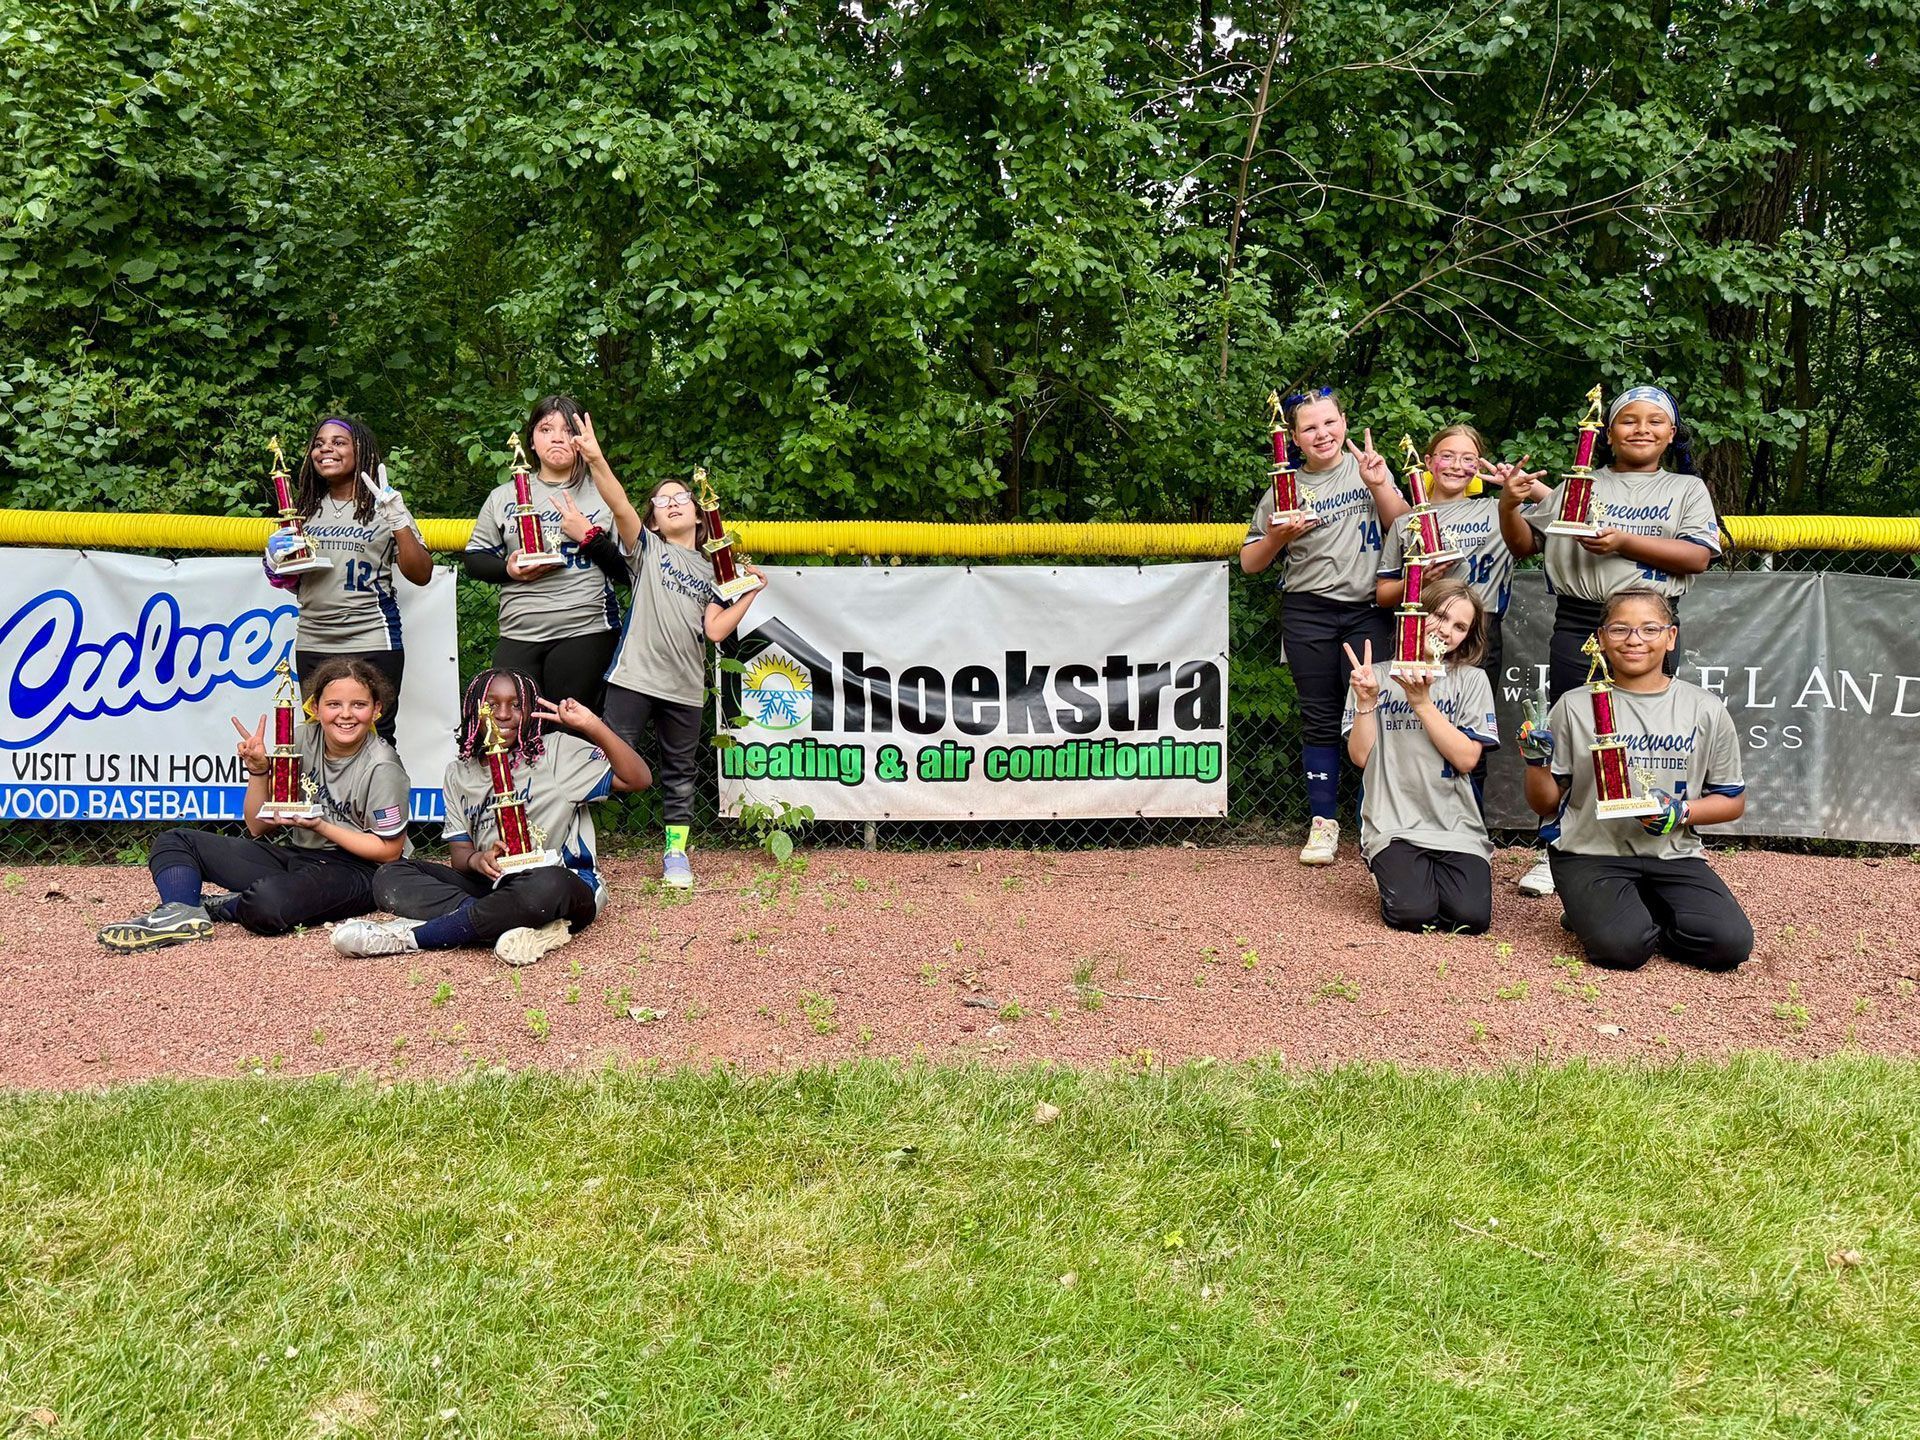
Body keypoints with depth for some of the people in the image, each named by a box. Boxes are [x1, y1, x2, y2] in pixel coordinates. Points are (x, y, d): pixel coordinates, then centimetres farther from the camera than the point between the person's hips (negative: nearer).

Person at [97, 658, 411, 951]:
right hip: (294, 853, 8)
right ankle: (179, 913, -24)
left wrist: (317, 825, -17)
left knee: (267, 903, -40)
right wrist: (258, 771, -9)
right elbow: (258, 826, 8)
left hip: (354, 869, -8)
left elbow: (389, 850, -11)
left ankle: (220, 906, -7)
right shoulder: (301, 740, 2)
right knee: (174, 842, 5)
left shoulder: (382, 768, -15)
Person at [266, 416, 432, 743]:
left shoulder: (382, 506, 1)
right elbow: (293, 583, 23)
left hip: (372, 643, -5)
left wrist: (399, 523, -17)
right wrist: (278, 561, 1)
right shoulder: (307, 508, 14)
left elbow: (421, 575, -7)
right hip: (311, 645, 5)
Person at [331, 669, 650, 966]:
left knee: (546, 885, -41)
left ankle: (409, 936, -28)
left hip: (564, 882, -5)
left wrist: (592, 726, -19)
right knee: (391, 877, -13)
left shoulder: (558, 752, 1)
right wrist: (477, 860, -17)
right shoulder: (459, 774, 15)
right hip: (492, 886, 5)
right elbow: (459, 852, 9)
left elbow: (637, 779, -7)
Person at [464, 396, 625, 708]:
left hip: (586, 633, -2)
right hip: (518, 637, 2)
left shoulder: (604, 493, 8)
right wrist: (510, 569, -4)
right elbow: (474, 559, 14)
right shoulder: (504, 496, 15)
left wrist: (589, 536, -9)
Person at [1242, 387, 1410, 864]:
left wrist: (1379, 485, -12)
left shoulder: (1368, 468, 8)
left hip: (1367, 609, -1)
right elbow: (1249, 562, 9)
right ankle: (1324, 821, 11)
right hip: (1308, 612, 1)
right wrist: (1279, 536, -9)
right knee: (1319, 718, 4)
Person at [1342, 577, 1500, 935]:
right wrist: (1366, 700, -13)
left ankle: (1433, 875, 14)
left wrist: (1422, 702, -13)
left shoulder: (1472, 680, 5)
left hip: (1456, 826, 1)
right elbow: (1360, 756, -1)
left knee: (1472, 917, -19)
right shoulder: (1376, 676, 5)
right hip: (1394, 826, -1)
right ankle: (1392, 872, 12)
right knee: (1413, 913, -23)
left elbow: (1467, 758, -7)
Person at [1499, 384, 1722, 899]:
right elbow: (1524, 544, 13)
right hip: (1577, 625, 1)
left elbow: (1697, 556, -4)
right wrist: (1509, 505, -7)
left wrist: (1624, 541, -14)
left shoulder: (1687, 488, 11)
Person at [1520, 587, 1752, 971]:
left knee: (1730, 943, -21)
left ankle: (1644, 913, 8)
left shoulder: (1705, 710, 5)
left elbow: (1732, 801, 10)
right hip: (1591, 853, -2)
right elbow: (1546, 805, 5)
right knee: (1621, 947, -28)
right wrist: (1537, 763, -15)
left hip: (1673, 854, 2)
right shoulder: (1575, 706, 2)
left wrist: (1682, 811, -10)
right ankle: (1593, 910, 7)